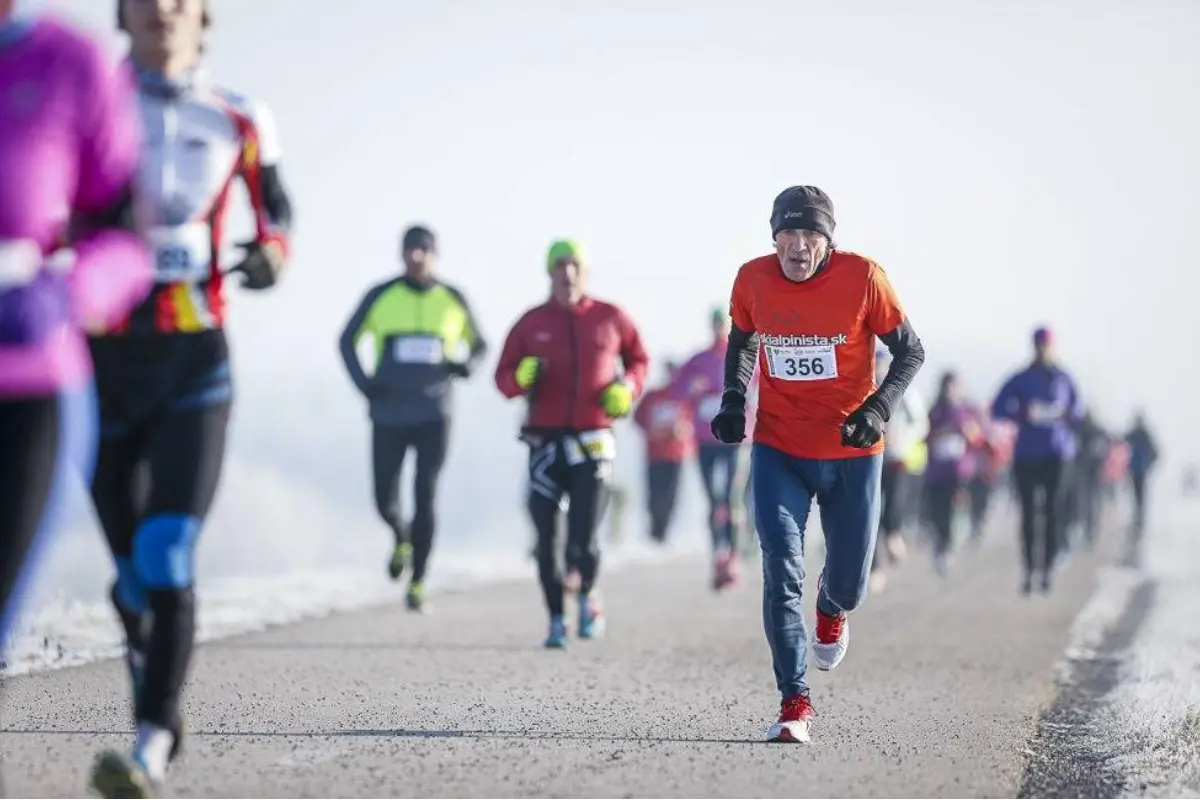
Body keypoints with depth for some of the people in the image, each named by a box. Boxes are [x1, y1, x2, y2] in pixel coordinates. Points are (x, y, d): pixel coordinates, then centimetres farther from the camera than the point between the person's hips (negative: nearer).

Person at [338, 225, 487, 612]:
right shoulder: (381, 296, 0)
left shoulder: (453, 300, 3)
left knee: (425, 499, -9)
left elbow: (479, 345, 16)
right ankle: (402, 538, 38)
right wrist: (363, 382, -5)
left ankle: (417, 584, -1)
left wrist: (466, 365, -7)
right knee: (385, 501, 2)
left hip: (433, 416, 0)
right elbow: (347, 340, 11)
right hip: (388, 416, 1)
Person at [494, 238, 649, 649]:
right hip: (545, 442, 1)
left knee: (582, 543, -9)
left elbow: (639, 360, 18)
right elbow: (503, 376, 8)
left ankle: (588, 594, 23)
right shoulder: (531, 323, 5)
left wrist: (627, 388, -1)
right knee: (546, 542, 0)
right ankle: (556, 621, 16)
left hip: (593, 442, -1)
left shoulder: (611, 318, 5)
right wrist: (521, 378, -15)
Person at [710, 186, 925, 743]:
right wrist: (733, 399, -2)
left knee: (849, 581, 10)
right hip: (778, 451, 1)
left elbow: (910, 351, -4)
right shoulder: (753, 279, -6)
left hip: (852, 453, -1)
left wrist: (878, 409, -19)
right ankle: (794, 702, -6)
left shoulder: (862, 277, -14)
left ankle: (832, 610, 48)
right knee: (781, 575, -12)